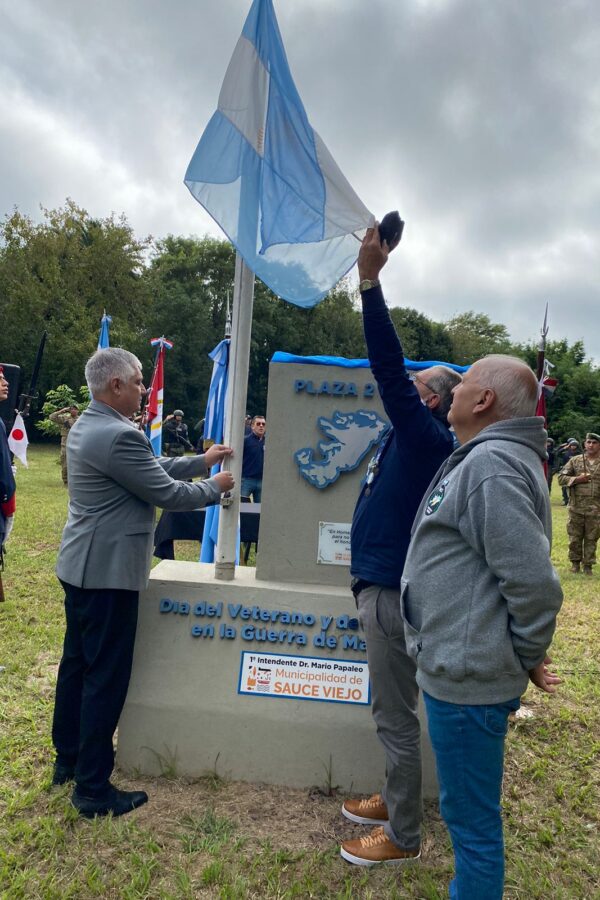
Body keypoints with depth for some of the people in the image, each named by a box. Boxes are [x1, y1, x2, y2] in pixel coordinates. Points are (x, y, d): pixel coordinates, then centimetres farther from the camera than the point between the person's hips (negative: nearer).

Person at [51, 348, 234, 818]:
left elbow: (152, 469, 14)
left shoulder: (87, 425, 9)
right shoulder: (119, 436, -24)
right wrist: (215, 487, -1)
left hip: (80, 567, 11)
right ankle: (93, 789, 14)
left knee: (77, 664, 20)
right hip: (107, 572, -11)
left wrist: (201, 461, 13)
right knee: (106, 678, 1)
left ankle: (69, 759, 36)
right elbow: (168, 494, -18)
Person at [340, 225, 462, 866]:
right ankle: (394, 801, 40)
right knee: (392, 709, 22)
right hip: (380, 584, 10)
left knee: (395, 714, 4)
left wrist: (370, 281, -26)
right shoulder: (412, 437, 10)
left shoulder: (428, 438, -16)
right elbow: (391, 370, 16)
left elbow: (389, 370, -25)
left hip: (393, 591, -10)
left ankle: (403, 836, 21)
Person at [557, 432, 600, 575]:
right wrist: (577, 479, -12)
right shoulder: (575, 460, 3)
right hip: (576, 507, 1)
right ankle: (575, 562, 25)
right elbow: (561, 478, 2)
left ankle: (588, 564, 20)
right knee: (574, 537, 8)